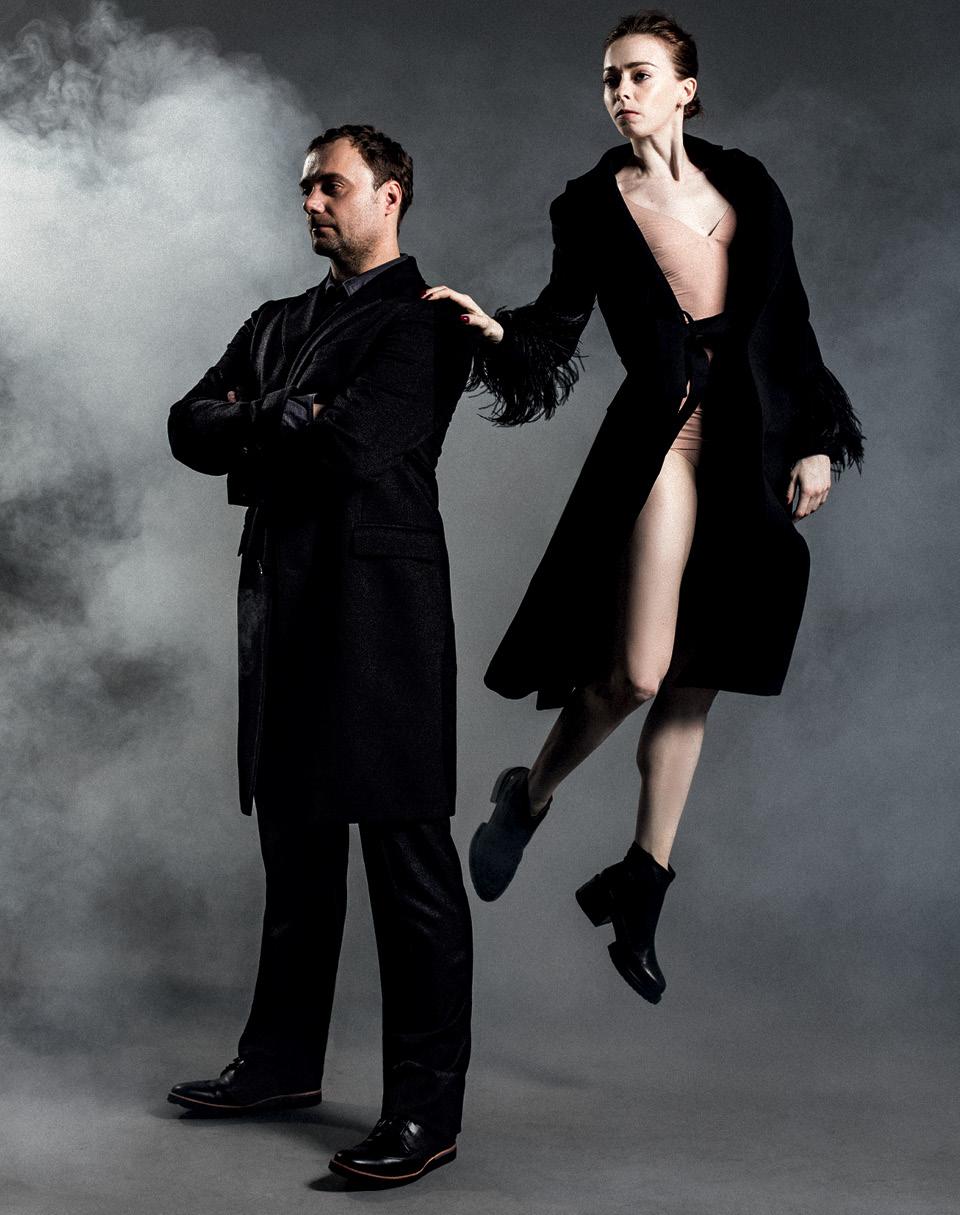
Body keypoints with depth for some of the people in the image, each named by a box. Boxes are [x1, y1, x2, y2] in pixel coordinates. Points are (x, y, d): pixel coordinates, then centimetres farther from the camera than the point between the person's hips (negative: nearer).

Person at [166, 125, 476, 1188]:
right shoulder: (276, 323, 21)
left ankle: (426, 1108, 1)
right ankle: (283, 1060, 28)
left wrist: (252, 426, -1)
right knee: (295, 848, 15)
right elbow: (191, 429, 11)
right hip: (283, 606, 8)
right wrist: (290, 426, -7)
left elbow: (358, 439, -17)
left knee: (408, 858, -5)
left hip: (378, 609, -7)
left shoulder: (427, 319, -3)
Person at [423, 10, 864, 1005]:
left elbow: (790, 319, 12)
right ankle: (527, 797, 15)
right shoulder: (591, 206, 4)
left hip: (754, 450, 3)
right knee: (635, 673, -14)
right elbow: (559, 323, 0)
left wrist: (816, 439, 7)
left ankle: (640, 886, 16)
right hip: (658, 443, -3)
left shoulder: (745, 185, 11)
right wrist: (496, 329, -22)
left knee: (692, 682, 6)